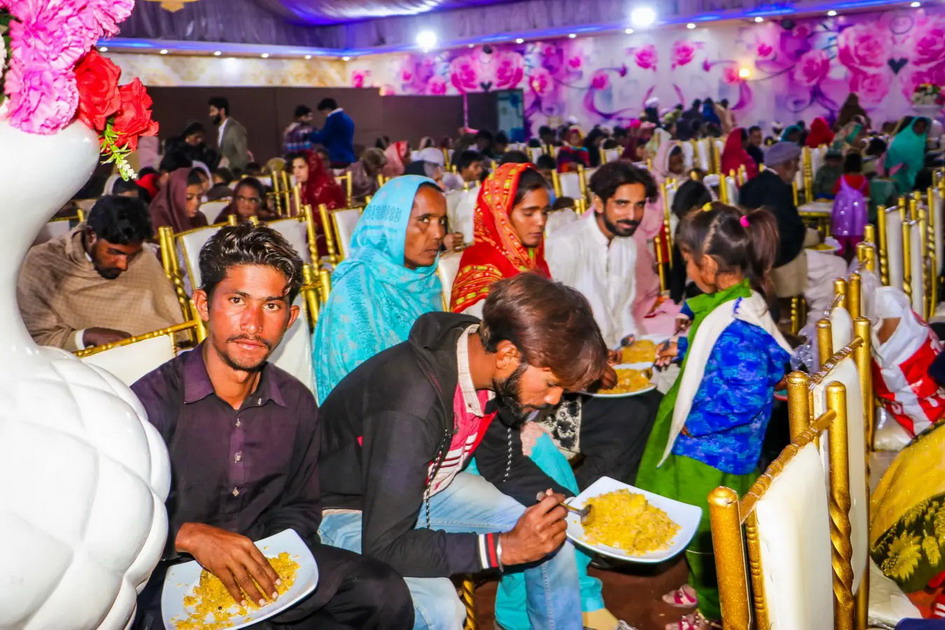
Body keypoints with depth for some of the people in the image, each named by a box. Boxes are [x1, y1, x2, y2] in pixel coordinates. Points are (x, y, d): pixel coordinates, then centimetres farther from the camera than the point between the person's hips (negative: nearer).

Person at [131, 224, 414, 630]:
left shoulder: (297, 404, 0)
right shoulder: (153, 400, -16)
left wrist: (262, 562, -7)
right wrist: (188, 535, -26)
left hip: (265, 563, 5)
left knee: (385, 594, -16)